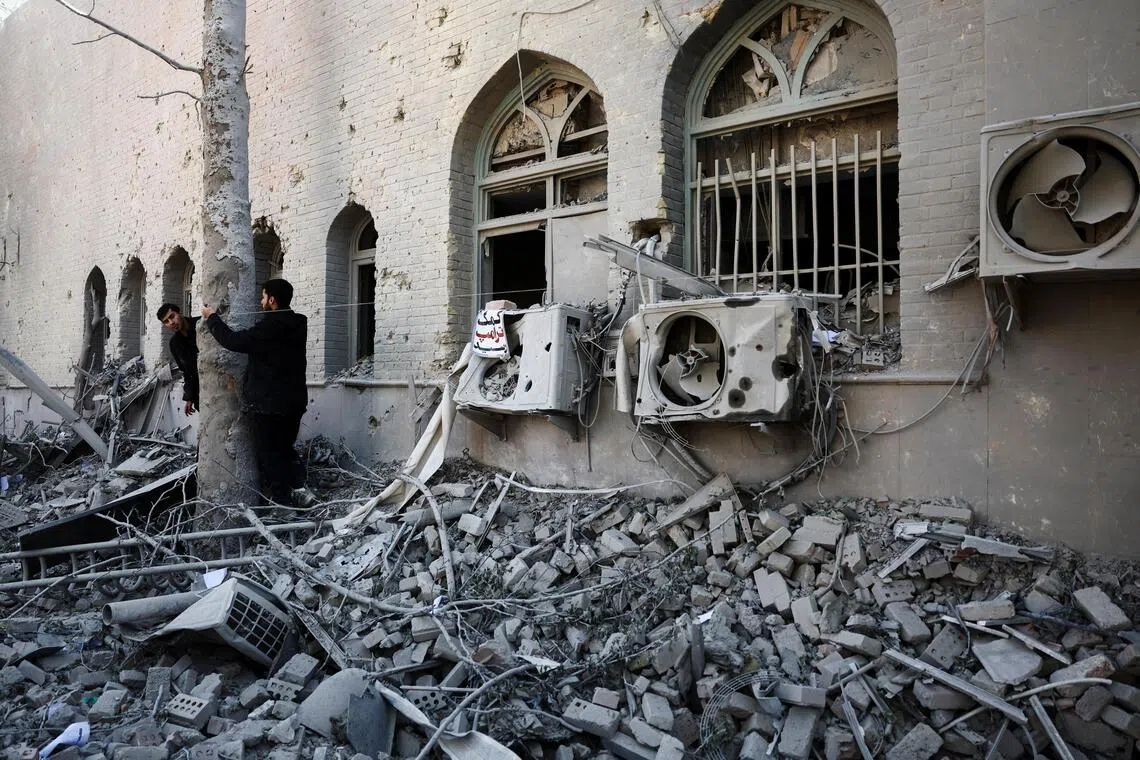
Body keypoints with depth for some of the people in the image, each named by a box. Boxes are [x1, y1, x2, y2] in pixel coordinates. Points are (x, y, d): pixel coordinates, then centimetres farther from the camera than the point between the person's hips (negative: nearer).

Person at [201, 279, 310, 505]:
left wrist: (212, 318, -1)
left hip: (267, 403, -7)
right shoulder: (297, 325, 6)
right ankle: (297, 485, 2)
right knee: (286, 448, 20)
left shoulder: (269, 326, -19)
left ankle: (279, 499, 6)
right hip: (295, 401, 7)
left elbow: (235, 341, -15)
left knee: (269, 455, 3)